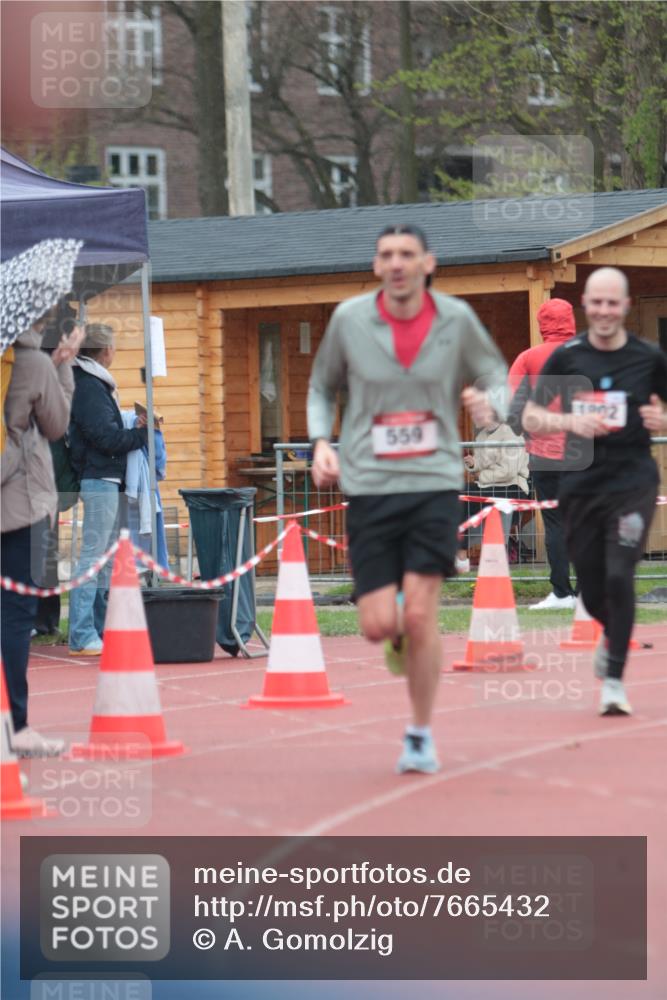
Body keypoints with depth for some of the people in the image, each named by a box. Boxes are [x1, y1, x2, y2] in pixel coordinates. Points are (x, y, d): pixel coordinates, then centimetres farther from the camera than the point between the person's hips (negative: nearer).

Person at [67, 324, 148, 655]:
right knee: (93, 556, -10)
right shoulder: (88, 388, -13)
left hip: (106, 480, 11)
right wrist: (142, 433, -8)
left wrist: (134, 427, 3)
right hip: (99, 479, -11)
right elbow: (106, 437, -19)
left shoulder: (94, 385, 18)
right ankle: (82, 637, -11)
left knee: (107, 557, 14)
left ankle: (101, 630, 19)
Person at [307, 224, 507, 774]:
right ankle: (404, 644, 35)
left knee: (419, 615, -10)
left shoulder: (456, 319, 0)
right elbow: (322, 387, 15)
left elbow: (498, 378, 11)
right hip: (369, 486, 1)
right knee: (379, 625, -5)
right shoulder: (349, 319, 0)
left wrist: (489, 402, -12)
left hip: (435, 483, -1)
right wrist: (321, 442, -2)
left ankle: (421, 736, 8)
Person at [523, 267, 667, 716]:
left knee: (619, 577, -16)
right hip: (580, 484, 2)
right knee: (592, 587, 9)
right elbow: (530, 417, 7)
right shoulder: (566, 357, 3)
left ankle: (614, 681, -10)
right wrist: (571, 422, -12)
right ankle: (613, 636, 44)